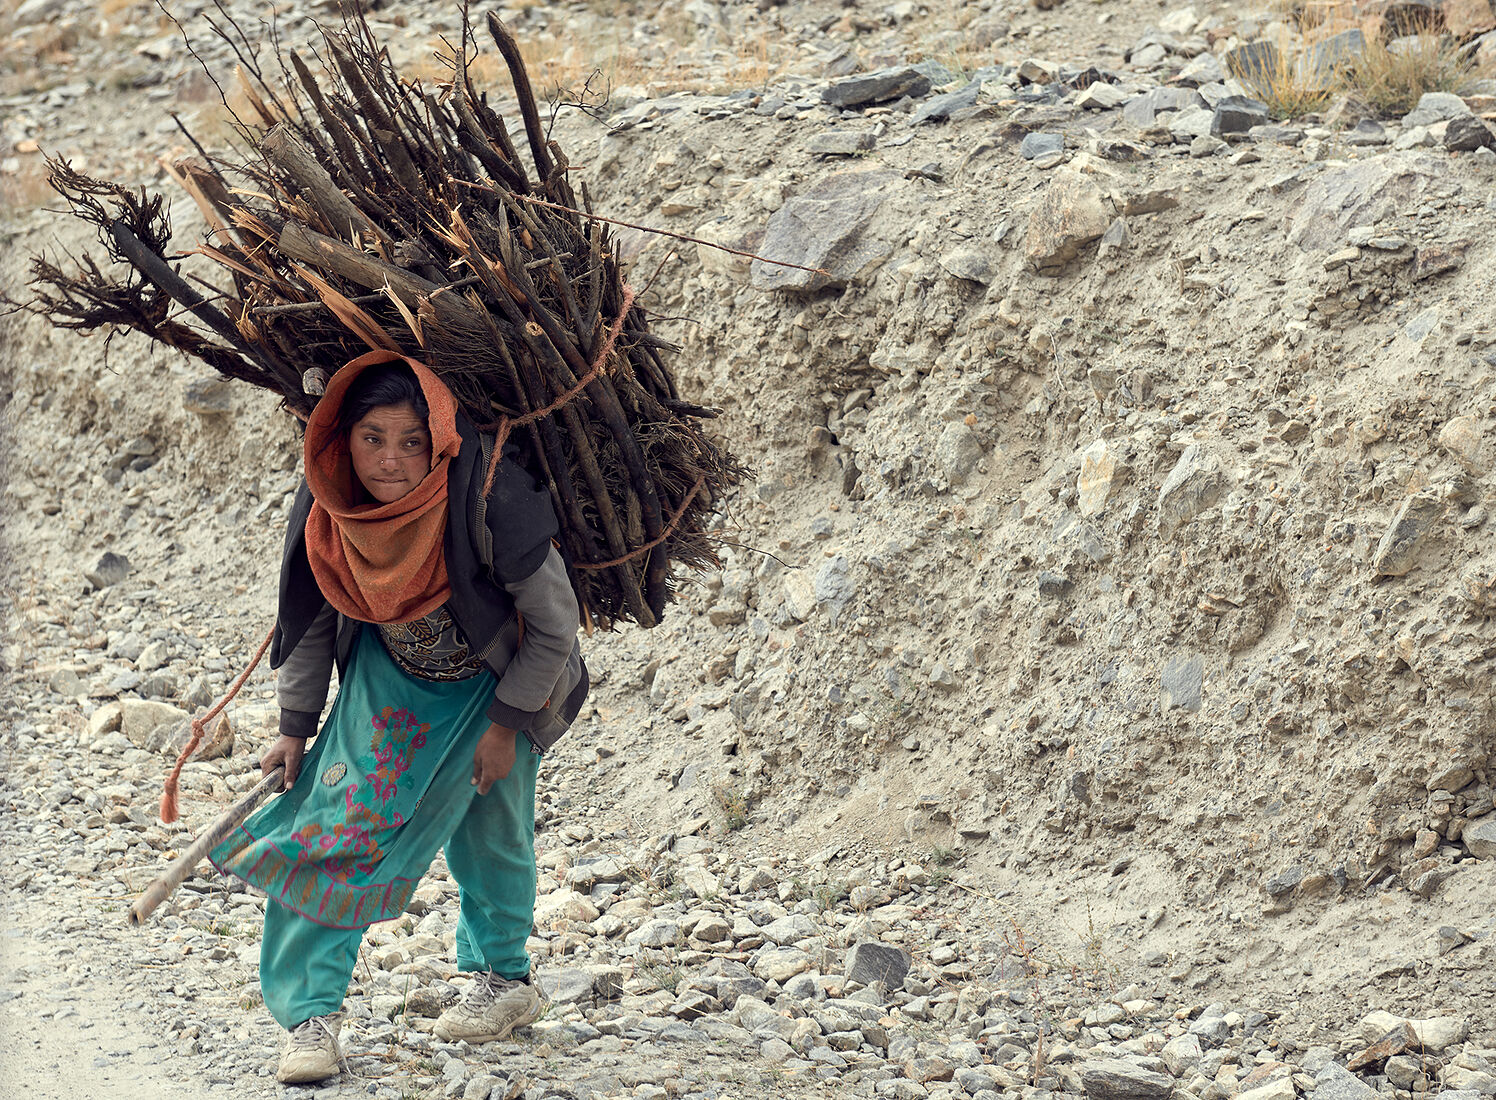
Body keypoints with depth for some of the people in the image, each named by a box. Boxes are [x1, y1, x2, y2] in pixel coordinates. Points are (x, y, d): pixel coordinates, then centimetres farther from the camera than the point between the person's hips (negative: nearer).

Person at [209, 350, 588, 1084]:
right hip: (390, 679, 3)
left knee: (490, 830, 10)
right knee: (337, 817, -9)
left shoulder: (489, 501, -35)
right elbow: (311, 618, -2)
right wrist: (295, 728, 1)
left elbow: (555, 624, -22)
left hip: (494, 685, -3)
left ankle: (505, 977, 37)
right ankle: (311, 1013, -5)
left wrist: (507, 723, -17)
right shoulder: (326, 510, -23)